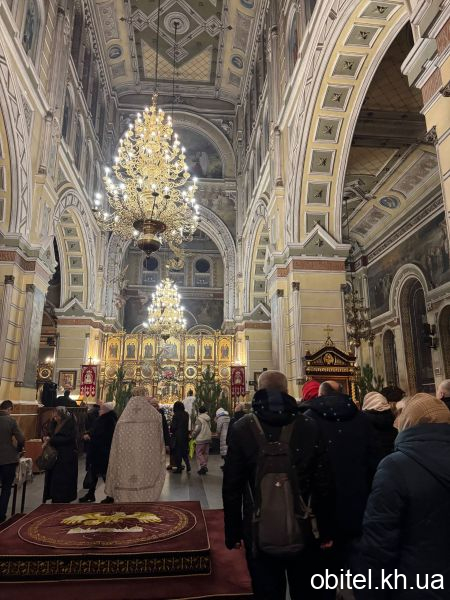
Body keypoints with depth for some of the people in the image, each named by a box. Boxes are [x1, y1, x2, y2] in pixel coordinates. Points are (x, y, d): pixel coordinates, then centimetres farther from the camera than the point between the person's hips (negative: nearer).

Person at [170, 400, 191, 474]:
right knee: (184, 450, 18)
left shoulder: (176, 415, -16)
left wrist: (171, 431, 5)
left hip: (177, 436, -6)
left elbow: (173, 426, -12)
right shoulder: (186, 414, 2)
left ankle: (178, 467, 8)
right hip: (185, 435, 6)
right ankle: (188, 465, 11)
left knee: (177, 452, 4)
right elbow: (187, 425, 10)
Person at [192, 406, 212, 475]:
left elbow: (197, 429, -16)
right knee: (205, 453, 14)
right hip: (208, 438, 7)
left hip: (201, 439, -7)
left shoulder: (199, 419, -13)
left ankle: (202, 466, -11)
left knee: (199, 453, 0)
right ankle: (205, 467, 17)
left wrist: (193, 436, -1)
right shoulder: (208, 418, 8)